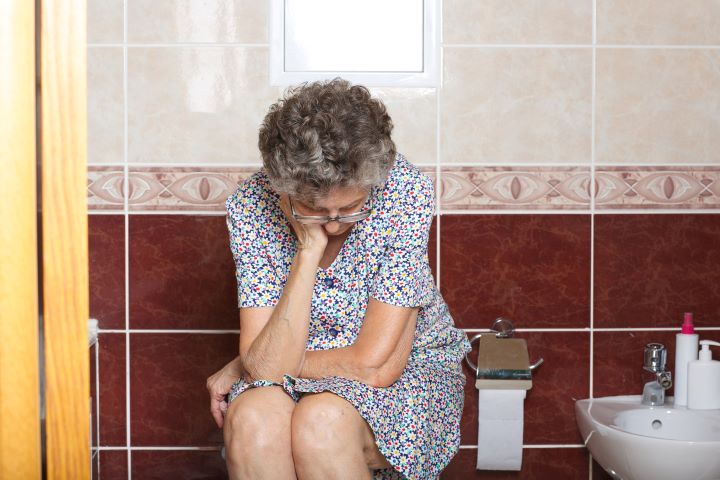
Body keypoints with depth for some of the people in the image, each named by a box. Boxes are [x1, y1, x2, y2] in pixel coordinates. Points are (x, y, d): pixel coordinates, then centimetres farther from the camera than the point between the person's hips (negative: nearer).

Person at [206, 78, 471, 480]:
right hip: (295, 382, 2)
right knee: (251, 417, -32)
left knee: (322, 421, -33)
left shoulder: (406, 190, -23)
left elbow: (376, 365, -23)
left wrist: (243, 368, -13)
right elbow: (265, 365, -23)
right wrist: (309, 250, -31)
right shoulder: (251, 206, -17)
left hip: (408, 370, -1)